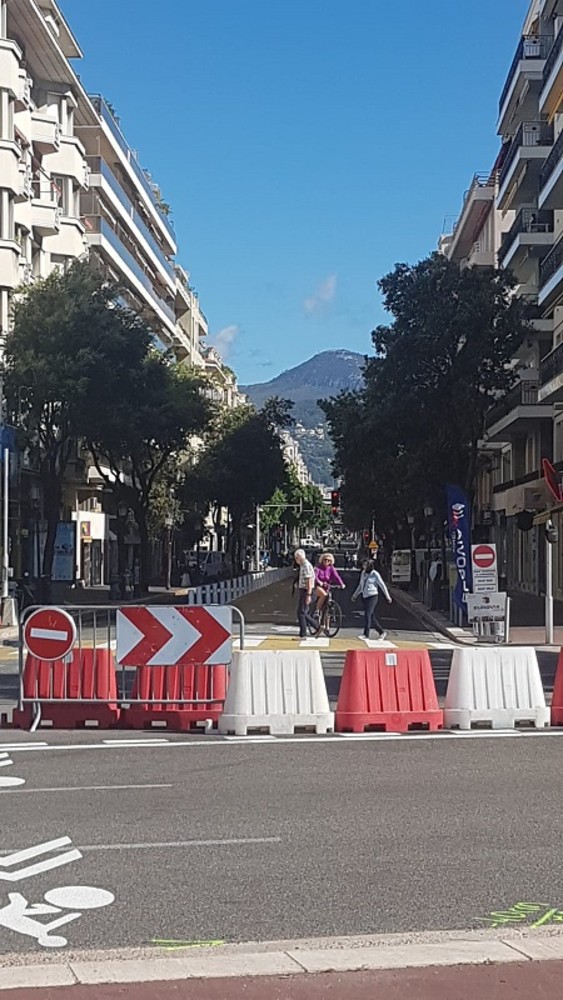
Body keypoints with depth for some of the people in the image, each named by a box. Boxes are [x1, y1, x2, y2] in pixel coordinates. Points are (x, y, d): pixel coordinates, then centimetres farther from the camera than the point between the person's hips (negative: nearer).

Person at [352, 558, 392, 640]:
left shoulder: (375, 574, -10)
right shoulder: (363, 573, 8)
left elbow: (382, 585, -4)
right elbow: (360, 585, 20)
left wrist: (388, 596, -1)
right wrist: (355, 595, 24)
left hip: (372, 596, -7)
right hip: (364, 597, 7)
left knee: (367, 615, -14)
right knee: (371, 616, 9)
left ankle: (366, 635, -10)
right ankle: (382, 632, 22)